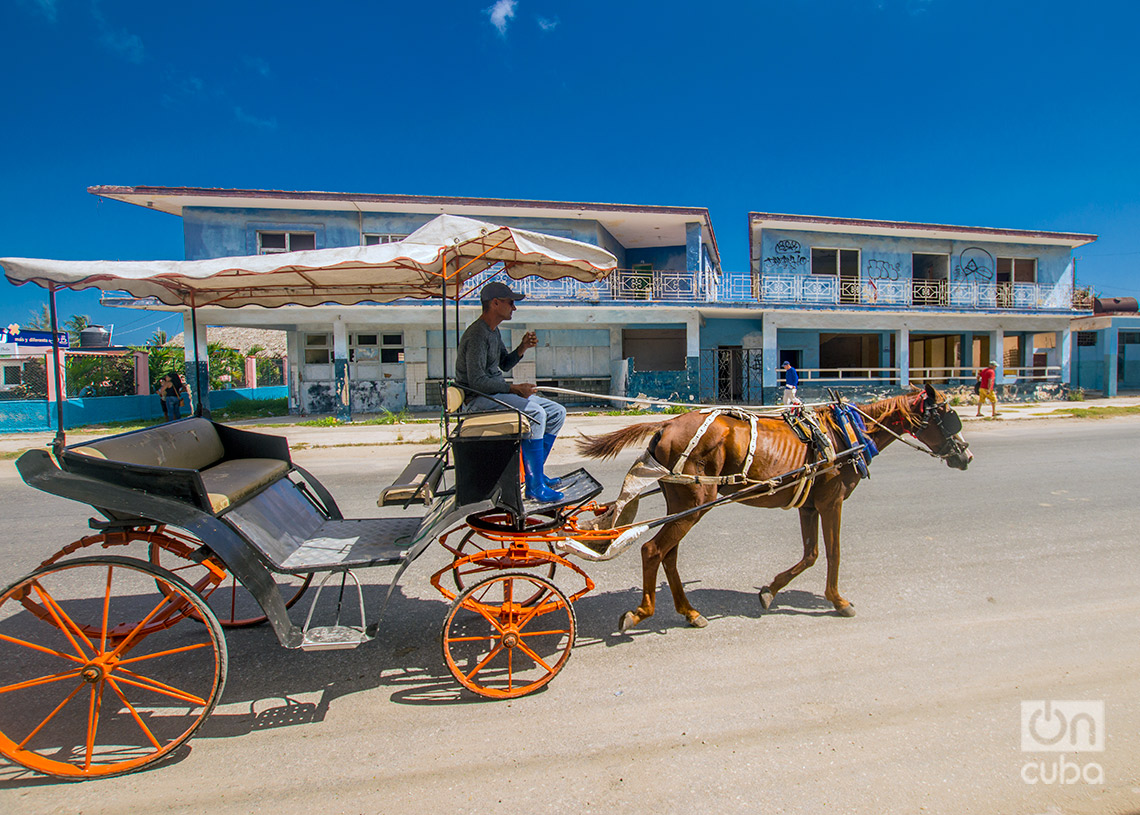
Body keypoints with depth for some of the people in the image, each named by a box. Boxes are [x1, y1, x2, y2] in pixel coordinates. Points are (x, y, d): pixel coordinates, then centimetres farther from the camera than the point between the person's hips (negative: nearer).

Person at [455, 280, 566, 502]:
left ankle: (535, 473, 7)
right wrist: (514, 388, -24)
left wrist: (523, 348, 4)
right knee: (535, 414, -31)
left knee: (557, 412, 4)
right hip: (477, 399, -10)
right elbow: (477, 381, -25)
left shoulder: (493, 331, 14)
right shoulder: (477, 335, -18)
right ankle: (535, 486, -25)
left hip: (497, 392, 10)